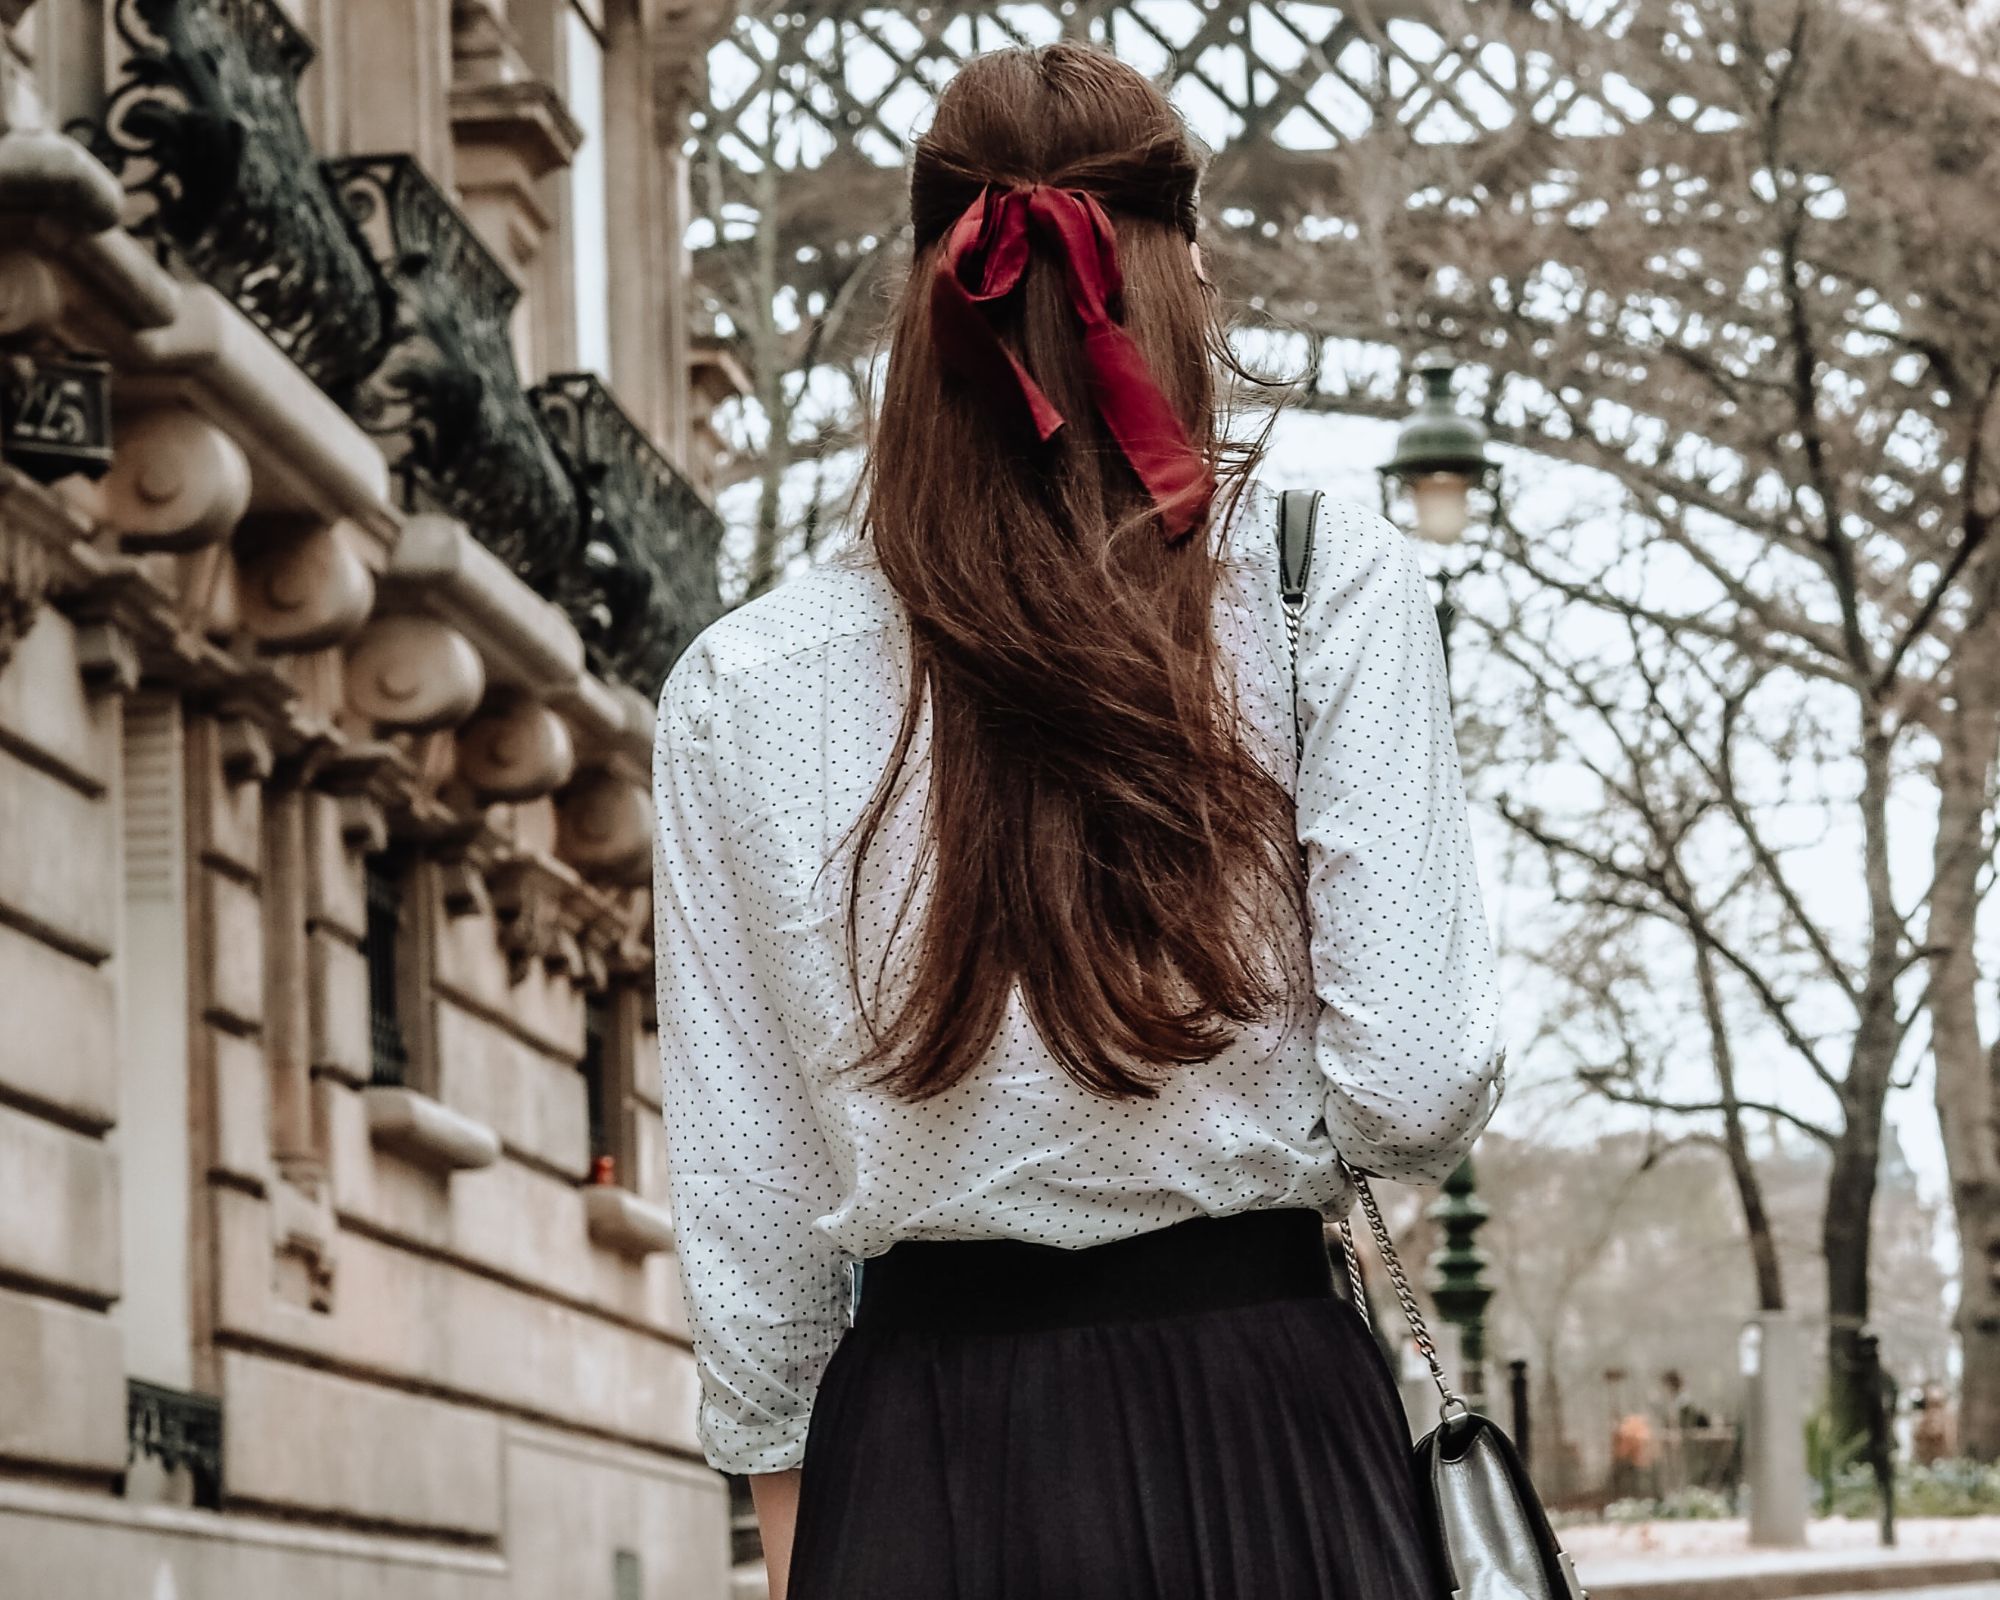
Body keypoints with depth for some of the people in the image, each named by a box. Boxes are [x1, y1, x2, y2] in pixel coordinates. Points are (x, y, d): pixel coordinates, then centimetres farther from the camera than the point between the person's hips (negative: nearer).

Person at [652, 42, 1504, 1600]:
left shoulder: (738, 684, 4)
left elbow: (744, 1207, 7)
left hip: (915, 1468, 2)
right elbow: (1417, 1101, -7)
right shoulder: (1333, 587, -2)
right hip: (1259, 1437, -2)